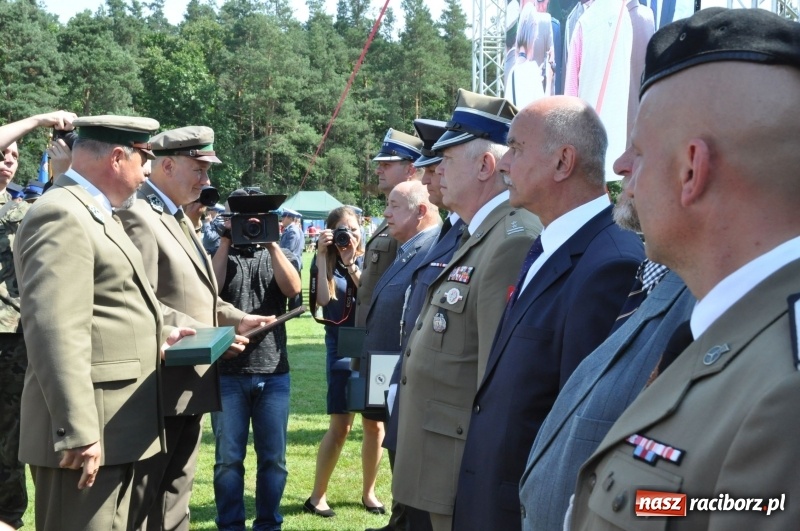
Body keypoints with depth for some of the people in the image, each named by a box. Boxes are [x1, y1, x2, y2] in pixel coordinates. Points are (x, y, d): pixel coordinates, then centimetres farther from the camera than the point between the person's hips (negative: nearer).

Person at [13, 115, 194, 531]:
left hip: (114, 425, 11)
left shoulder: (91, 212, 17)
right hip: (90, 433, -11)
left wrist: (158, 334, 20)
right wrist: (78, 433, -28)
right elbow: (56, 334, -25)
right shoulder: (61, 215, -17)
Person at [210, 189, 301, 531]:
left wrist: (271, 242, -11)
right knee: (228, 458, 3)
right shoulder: (218, 253, 7)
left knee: (273, 458, 6)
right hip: (228, 373, -1)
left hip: (273, 373, 2)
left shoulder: (280, 255, 11)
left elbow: (292, 288, -9)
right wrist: (226, 243, -10)